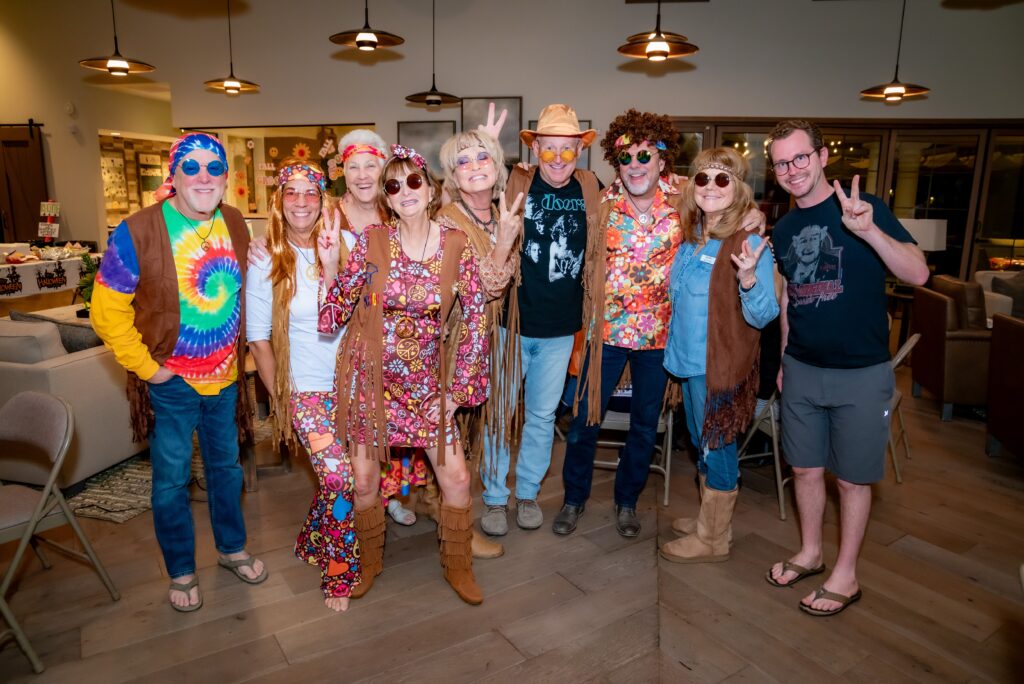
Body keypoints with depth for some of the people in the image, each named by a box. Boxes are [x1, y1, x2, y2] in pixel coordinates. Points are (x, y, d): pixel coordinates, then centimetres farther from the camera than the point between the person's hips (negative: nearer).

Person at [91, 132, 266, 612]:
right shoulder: (138, 231, -16)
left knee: (226, 467, 19)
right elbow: (107, 309, -12)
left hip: (226, 378, 4)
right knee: (172, 480, 11)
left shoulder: (236, 225, 0)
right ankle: (181, 572, 31)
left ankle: (232, 549, 39)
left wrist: (241, 353, 8)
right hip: (171, 382, -4)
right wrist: (145, 366, -13)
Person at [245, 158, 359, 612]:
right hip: (307, 390, -2)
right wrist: (280, 398, 0)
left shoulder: (347, 244, -2)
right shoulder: (265, 263, -4)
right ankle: (338, 574, 15)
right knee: (339, 478, -9)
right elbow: (258, 339, 0)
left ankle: (312, 542, 37)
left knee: (348, 475, 7)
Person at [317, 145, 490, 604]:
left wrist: (457, 387, -7)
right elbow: (335, 315, -4)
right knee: (363, 479, 10)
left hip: (425, 382, 1)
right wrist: (329, 265, -19)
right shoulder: (371, 241, -7)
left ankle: (458, 566, 28)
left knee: (456, 476, 3)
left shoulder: (456, 246, -7)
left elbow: (476, 319, -5)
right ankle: (368, 562, 38)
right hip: (369, 377, 0)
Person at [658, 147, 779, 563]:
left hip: (721, 364, -8)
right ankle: (710, 518, 39)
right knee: (702, 445, 20)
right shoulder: (693, 238, 6)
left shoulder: (748, 243, -17)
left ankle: (713, 539, 23)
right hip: (689, 359, 8)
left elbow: (763, 315, -22)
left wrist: (748, 278, -38)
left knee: (717, 447, 5)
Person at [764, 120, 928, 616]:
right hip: (802, 370, 5)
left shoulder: (865, 208, -10)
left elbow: (918, 274, -19)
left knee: (853, 478, 8)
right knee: (805, 468, 15)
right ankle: (810, 553, 36)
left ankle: (845, 575, 25)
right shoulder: (784, 229, 6)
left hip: (861, 372, -4)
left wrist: (869, 230, -35)